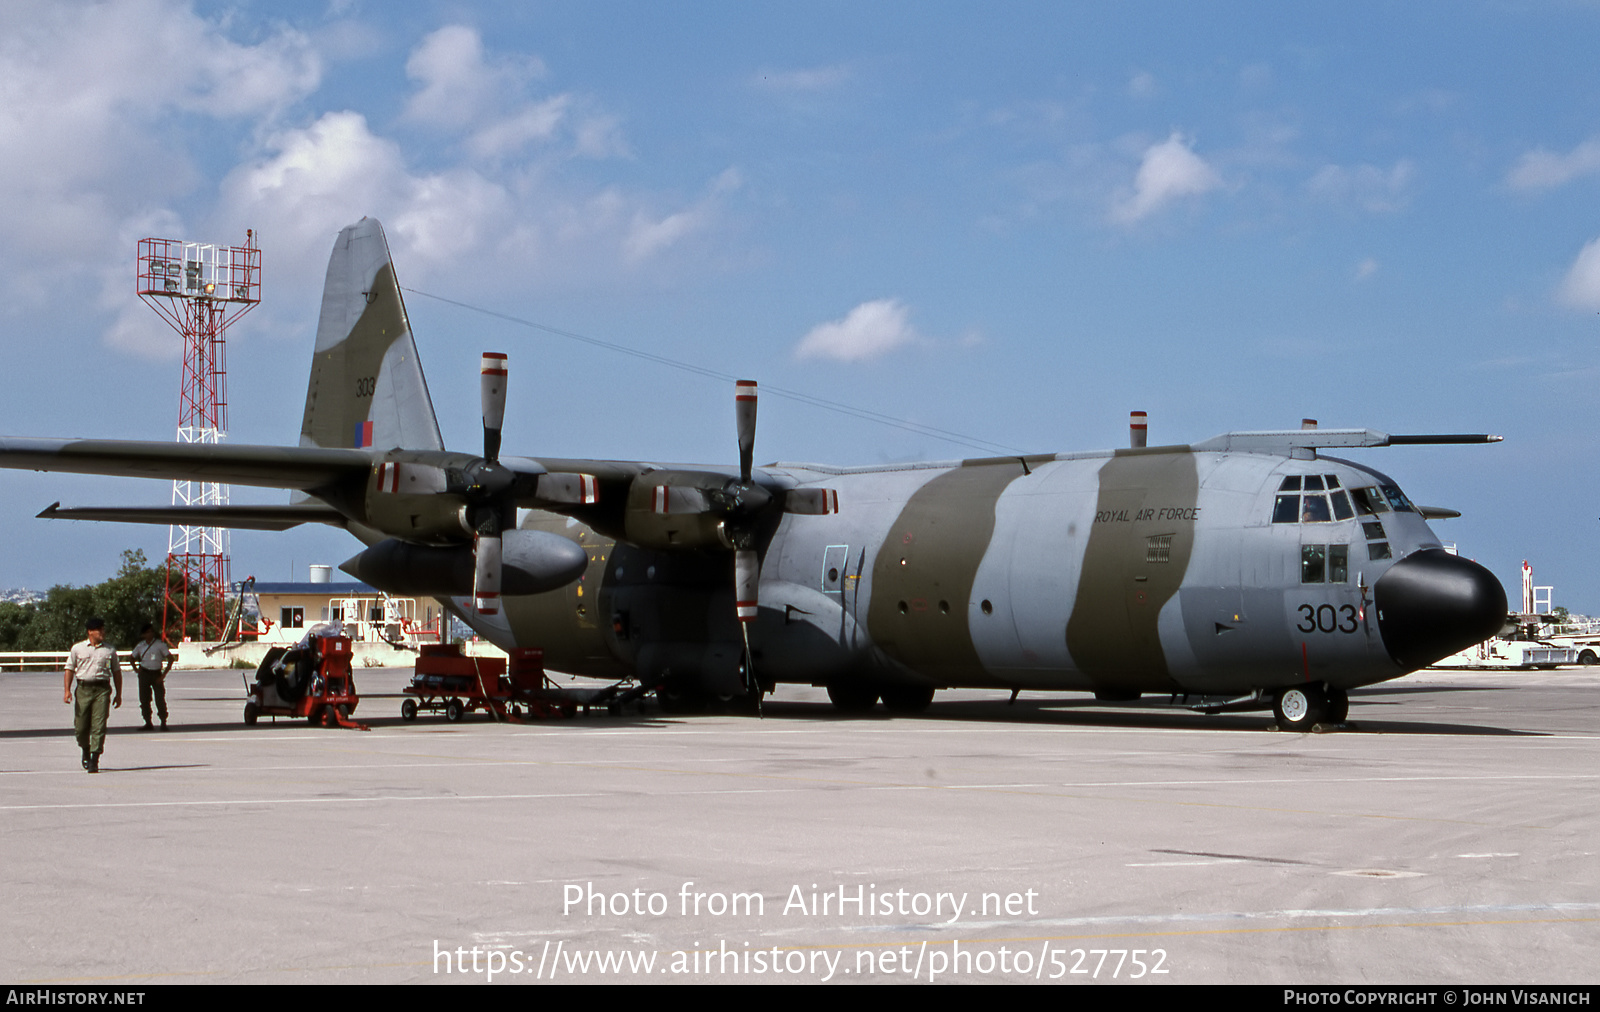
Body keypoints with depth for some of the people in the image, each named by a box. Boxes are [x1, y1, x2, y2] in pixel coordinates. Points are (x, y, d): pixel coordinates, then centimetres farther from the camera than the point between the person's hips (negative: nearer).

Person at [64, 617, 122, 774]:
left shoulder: (110, 650, 10)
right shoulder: (78, 648, 8)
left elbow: (116, 672, 16)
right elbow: (69, 669, 8)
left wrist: (118, 694, 13)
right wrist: (67, 690, -3)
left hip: (102, 689, 0)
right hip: (83, 688, 0)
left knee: (99, 725, -10)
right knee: (81, 725, 3)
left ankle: (94, 760, -8)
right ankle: (85, 751, 31)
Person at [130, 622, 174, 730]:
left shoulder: (159, 644, -4)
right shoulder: (141, 645, 6)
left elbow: (170, 659, -5)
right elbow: (132, 657, 25)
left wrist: (163, 675, -8)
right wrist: (135, 669, 10)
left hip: (156, 673, -3)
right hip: (144, 674, 3)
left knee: (160, 699, -7)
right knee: (144, 699, 3)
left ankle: (163, 723, -1)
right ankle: (148, 723, 12)